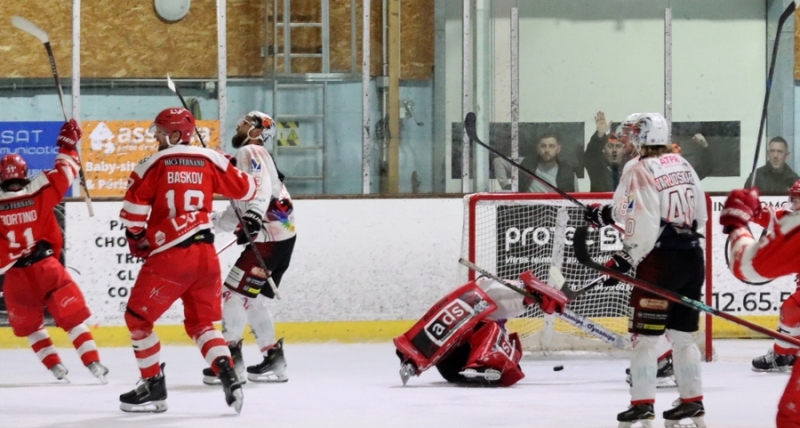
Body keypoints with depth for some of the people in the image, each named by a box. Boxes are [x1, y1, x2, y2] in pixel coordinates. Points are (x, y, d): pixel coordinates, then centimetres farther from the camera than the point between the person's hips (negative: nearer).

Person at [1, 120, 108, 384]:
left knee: (28, 324, 20)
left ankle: (56, 367, 14)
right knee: (72, 318, 4)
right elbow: (64, 173, 6)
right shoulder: (39, 194, -5)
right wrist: (68, 145, 17)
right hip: (46, 267, 0)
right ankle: (94, 365, -4)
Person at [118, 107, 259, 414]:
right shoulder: (209, 161, 7)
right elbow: (245, 189, 14)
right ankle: (228, 376, -4)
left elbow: (133, 208, -7)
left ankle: (154, 387, 11)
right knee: (200, 323, 18)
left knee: (138, 318, 11)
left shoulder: (154, 164, -3)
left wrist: (137, 238, 12)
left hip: (169, 256, -5)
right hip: (206, 255, 5)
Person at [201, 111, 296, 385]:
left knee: (236, 291, -9)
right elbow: (239, 213, 24)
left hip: (270, 238, -10)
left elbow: (260, 186, -25)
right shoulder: (245, 159, 25)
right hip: (281, 237, 10)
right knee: (252, 298, 14)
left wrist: (254, 216, -38)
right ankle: (274, 361, 15)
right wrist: (212, 220, 21)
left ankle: (230, 360, -10)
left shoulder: (250, 153, -5)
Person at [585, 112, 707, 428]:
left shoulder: (639, 171, -10)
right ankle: (693, 402, 18)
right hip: (693, 258, 7)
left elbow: (642, 224, -18)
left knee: (645, 335, -2)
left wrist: (624, 260, -12)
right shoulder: (683, 165, 12)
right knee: (682, 334, 15)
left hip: (661, 260, -7)